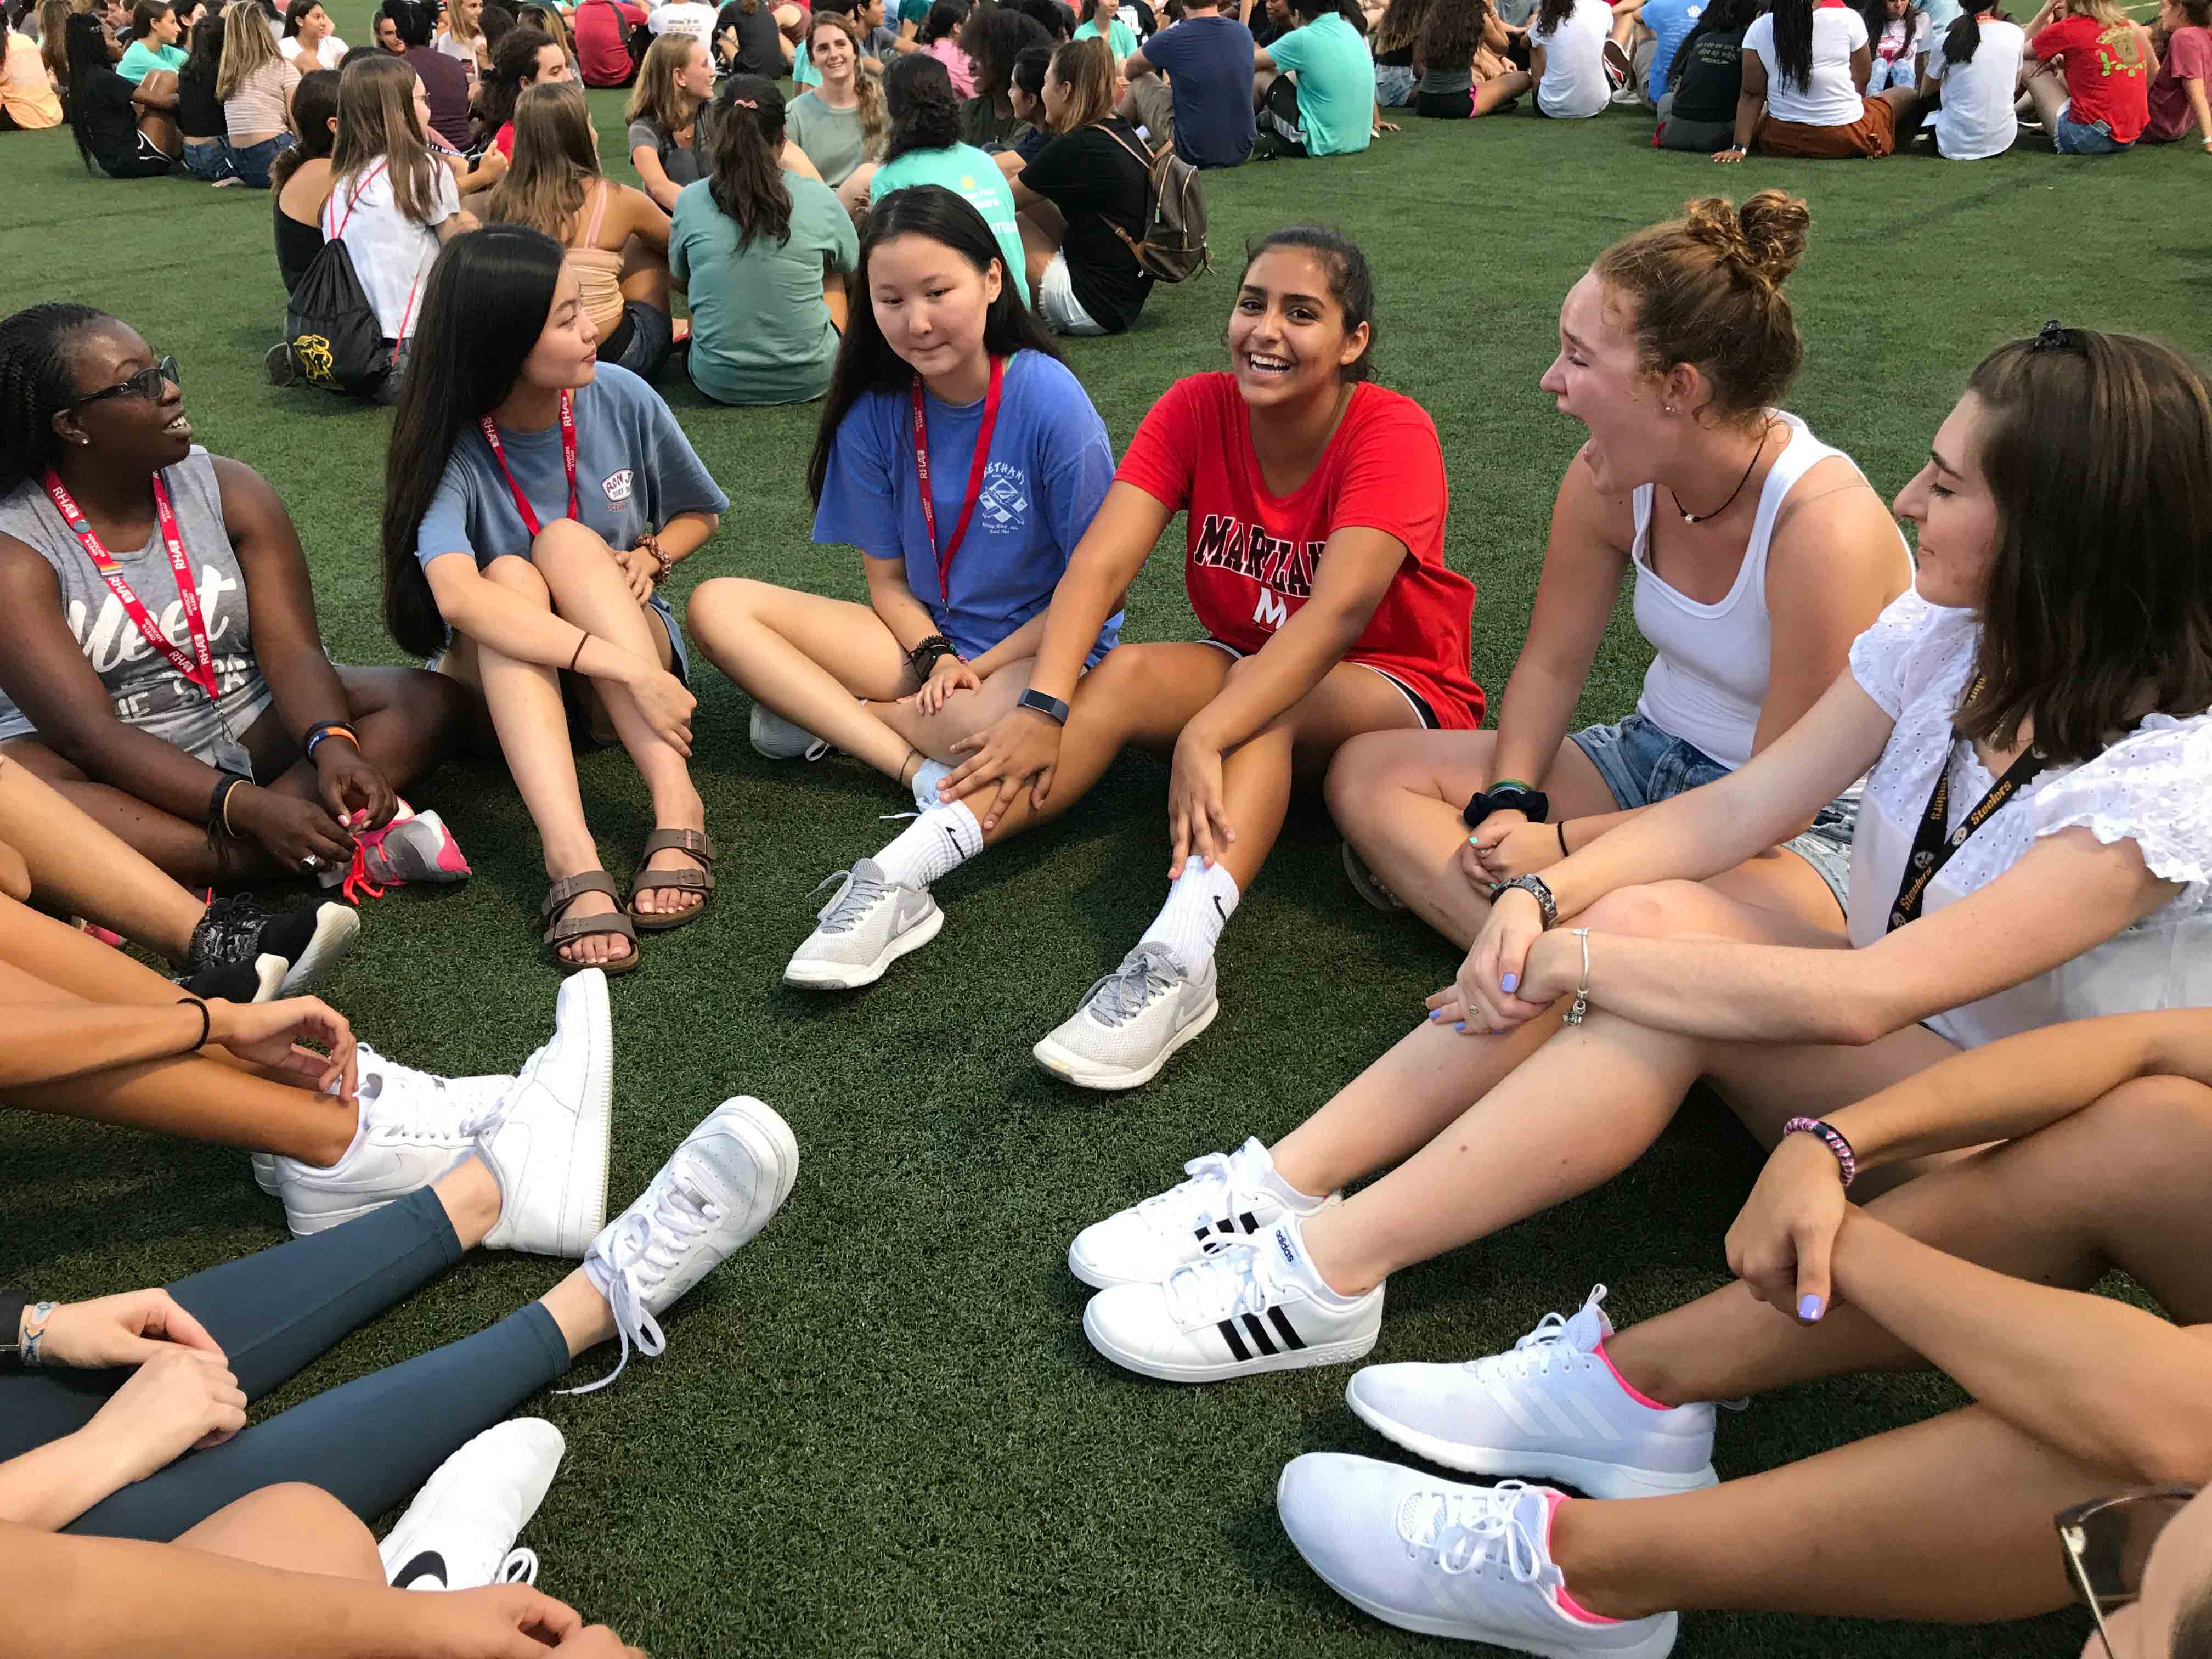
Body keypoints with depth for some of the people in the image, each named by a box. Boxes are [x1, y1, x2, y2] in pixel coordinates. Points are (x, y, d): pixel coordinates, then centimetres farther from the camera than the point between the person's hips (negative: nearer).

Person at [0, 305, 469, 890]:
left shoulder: (230, 491, -3)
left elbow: (292, 651, -12)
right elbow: (88, 732, -22)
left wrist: (333, 747, -35)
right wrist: (249, 806, -37)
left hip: (254, 731, 4)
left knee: (427, 699, -17)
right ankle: (337, 851, -37)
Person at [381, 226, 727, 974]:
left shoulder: (620, 399, -11)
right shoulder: (449, 444, -20)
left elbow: (700, 513, 7)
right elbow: (457, 597, -39)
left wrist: (650, 556, -16)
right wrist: (630, 670, -48)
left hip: (636, 642, 1)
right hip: (508, 680, -1)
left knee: (568, 540, -28)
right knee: (510, 574, -33)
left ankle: (676, 803, -40)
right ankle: (573, 862, -50)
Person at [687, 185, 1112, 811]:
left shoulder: (1049, 400, -16)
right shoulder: (874, 413, -4)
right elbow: (888, 579, 5)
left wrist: (976, 669, -14)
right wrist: (938, 659, -14)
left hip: (1042, 647, -4)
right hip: (925, 639, 4)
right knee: (717, 605, -11)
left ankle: (819, 712, -11)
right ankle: (918, 766, -22)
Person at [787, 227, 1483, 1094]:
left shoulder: (1393, 433, -20)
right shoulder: (1197, 409, -7)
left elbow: (1340, 609, -35)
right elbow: (1100, 563, -19)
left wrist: (1203, 736, -46)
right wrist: (1044, 705, -34)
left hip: (1393, 692, -3)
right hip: (1244, 670, 4)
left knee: (1269, 701, -36)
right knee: (1126, 674, -26)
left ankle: (1179, 956, -54)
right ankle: (898, 880, -34)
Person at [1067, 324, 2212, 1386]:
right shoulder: (1949, 632, -4)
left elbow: (1860, 998, -32)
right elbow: (1737, 808, -7)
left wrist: (1568, 961, -29)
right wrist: (1546, 895, -23)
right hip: (1881, 1037, 6)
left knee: (1661, 927, -32)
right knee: (1635, 918, -25)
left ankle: (1327, 1274, -28)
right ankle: (1280, 1187, -22)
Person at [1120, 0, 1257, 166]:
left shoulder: (1173, 39, -14)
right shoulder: (1244, 32, 0)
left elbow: (1131, 70, 10)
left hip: (1195, 154, -5)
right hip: (1242, 151, 5)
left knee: (1140, 82, 14)